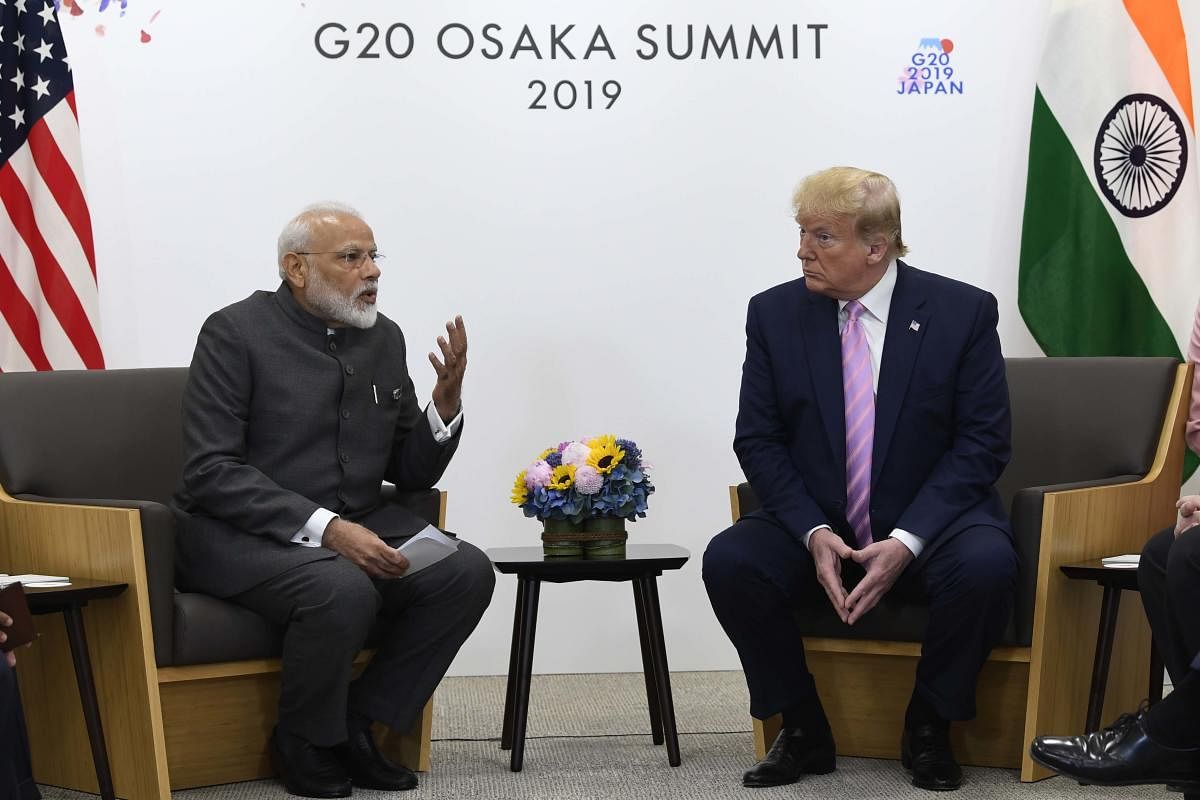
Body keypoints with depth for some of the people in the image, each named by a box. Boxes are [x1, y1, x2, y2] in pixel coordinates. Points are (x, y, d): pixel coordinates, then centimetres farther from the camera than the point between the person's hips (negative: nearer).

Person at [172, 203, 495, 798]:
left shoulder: (384, 338, 9)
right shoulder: (236, 333, -9)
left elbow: (411, 473, 13)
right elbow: (211, 473, -18)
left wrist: (447, 400, -8)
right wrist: (325, 528, -28)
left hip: (353, 525, 7)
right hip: (238, 532, -6)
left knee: (467, 572, -15)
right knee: (343, 589, -34)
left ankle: (356, 723, -1)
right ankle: (305, 744, -6)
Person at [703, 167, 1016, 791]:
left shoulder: (962, 311, -6)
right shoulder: (774, 313, 0)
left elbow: (982, 443, -7)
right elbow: (757, 440, 1)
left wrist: (906, 541, -20)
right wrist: (814, 533, -16)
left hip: (928, 525, -2)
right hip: (815, 527, 2)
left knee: (985, 564, -33)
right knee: (728, 561, -25)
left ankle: (927, 729, -7)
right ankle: (803, 732, -5)